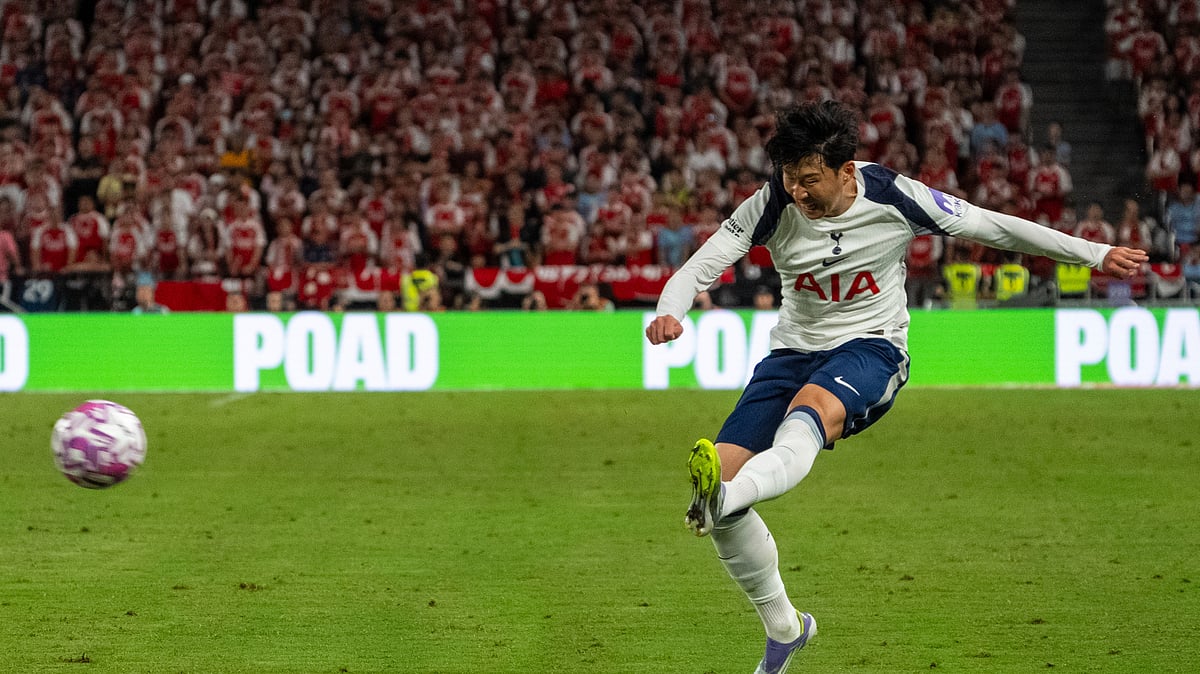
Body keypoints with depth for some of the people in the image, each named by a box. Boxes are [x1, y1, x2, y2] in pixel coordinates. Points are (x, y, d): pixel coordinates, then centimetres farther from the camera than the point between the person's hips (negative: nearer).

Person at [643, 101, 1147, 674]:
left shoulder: (893, 197, -12)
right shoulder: (773, 205, -8)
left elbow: (993, 227, -2)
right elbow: (702, 264, -11)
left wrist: (1096, 255, 4)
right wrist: (669, 312, -35)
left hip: (870, 348, -3)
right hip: (794, 350, 3)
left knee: (811, 406, -39)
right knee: (722, 466, -12)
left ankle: (723, 499, -68)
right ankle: (783, 627, 7)